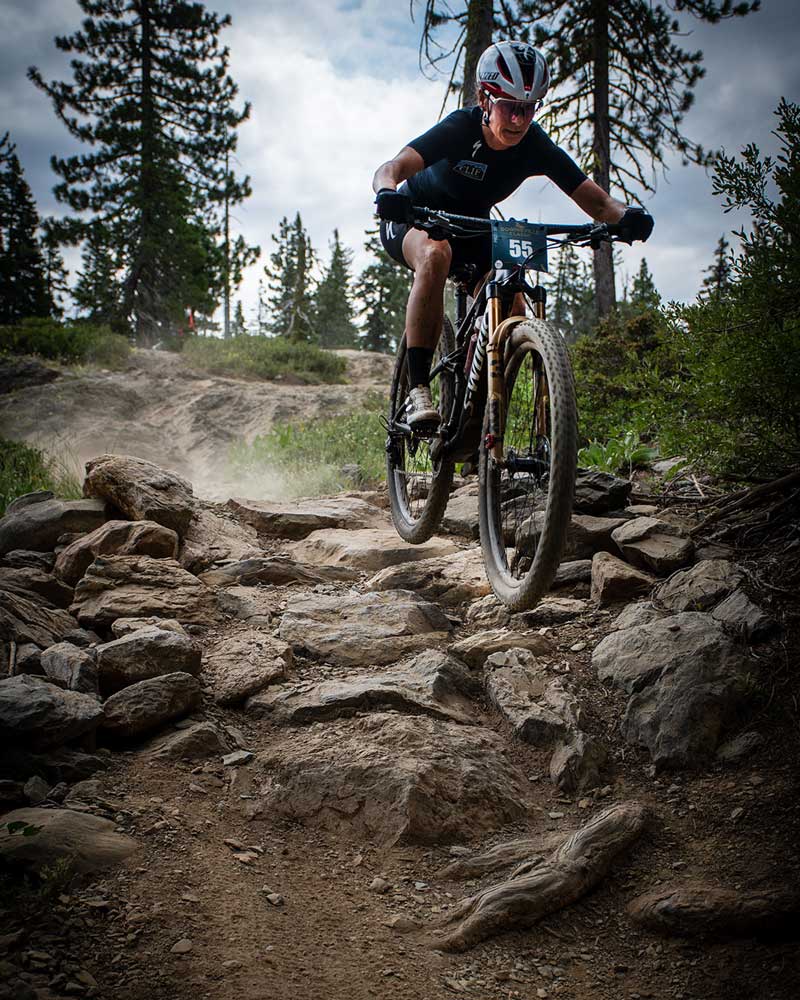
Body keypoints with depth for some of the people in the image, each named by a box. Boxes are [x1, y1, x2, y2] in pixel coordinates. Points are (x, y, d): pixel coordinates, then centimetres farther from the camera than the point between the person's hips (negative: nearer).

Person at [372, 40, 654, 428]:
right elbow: (391, 168, -41)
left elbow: (595, 199, -21)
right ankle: (417, 390, -38)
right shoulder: (460, 128, -27)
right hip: (412, 220, -4)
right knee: (436, 254, -39)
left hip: (469, 228, 5)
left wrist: (624, 216, -43)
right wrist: (388, 193, -64)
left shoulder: (536, 145, -17)